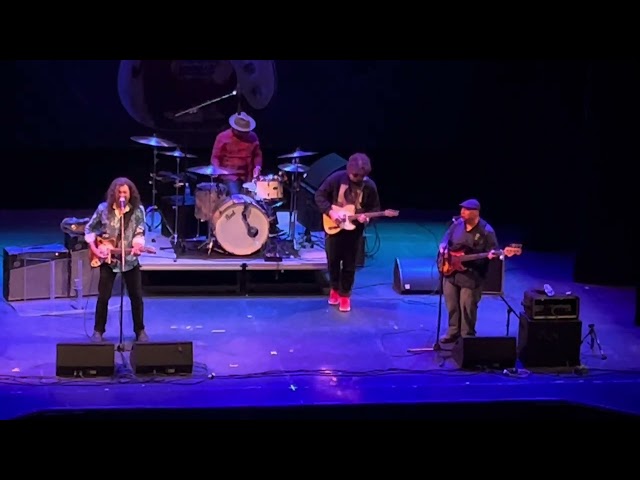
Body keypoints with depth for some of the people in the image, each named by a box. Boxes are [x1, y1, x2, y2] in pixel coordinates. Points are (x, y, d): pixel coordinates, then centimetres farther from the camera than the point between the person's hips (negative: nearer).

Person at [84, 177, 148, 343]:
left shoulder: (138, 210, -4)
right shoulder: (103, 208, -3)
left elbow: (140, 232, -5)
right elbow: (89, 229, 5)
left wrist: (138, 245, -25)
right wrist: (94, 247, -7)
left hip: (130, 259, 0)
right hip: (108, 259, 0)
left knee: (136, 296, 2)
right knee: (103, 297, -1)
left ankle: (140, 330, 15)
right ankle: (98, 330, 11)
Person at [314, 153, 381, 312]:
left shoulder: (369, 186, -12)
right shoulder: (337, 178, -14)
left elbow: (375, 207, -2)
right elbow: (319, 195, -9)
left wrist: (367, 216, -23)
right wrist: (330, 212, -20)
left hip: (354, 229, 0)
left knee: (349, 264, 6)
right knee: (333, 260, 13)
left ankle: (345, 294, 20)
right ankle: (334, 289, 34)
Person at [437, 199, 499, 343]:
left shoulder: (486, 231, -14)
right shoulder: (457, 224, 1)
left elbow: (493, 250, -9)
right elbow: (446, 238, 15)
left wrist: (491, 254, -31)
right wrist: (443, 247, -5)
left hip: (471, 275, -5)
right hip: (451, 271, 5)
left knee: (467, 306, -1)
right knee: (451, 304, 14)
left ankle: (467, 336, 15)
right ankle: (453, 332, 30)